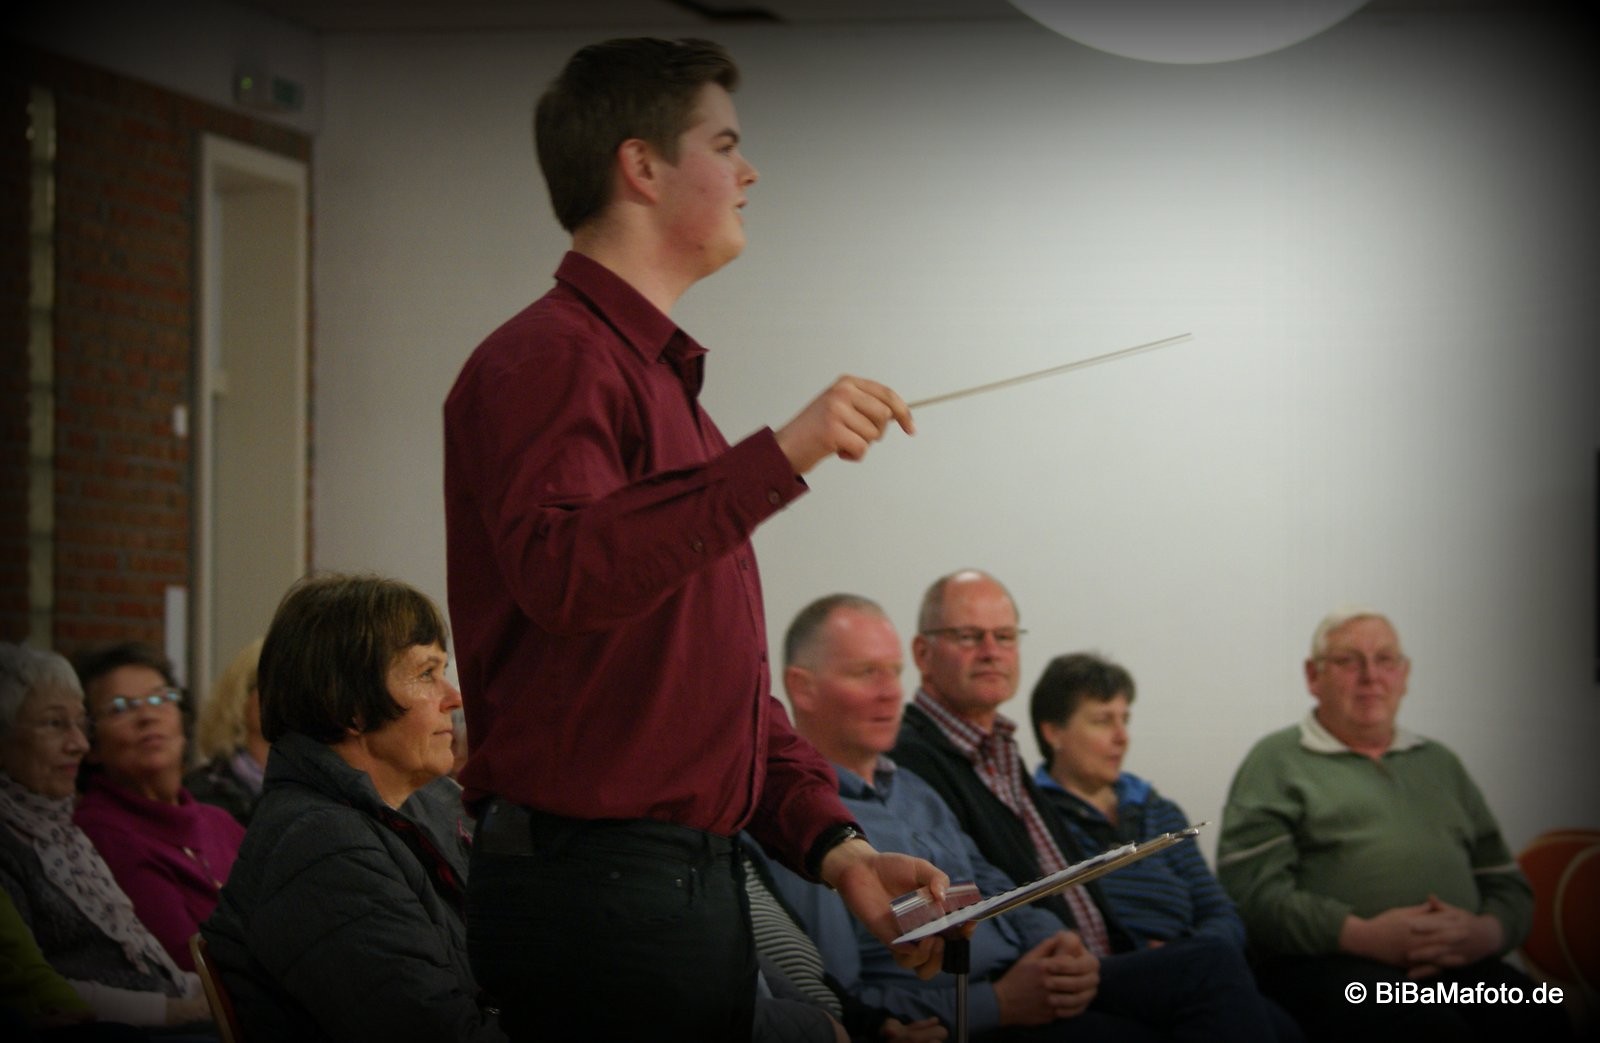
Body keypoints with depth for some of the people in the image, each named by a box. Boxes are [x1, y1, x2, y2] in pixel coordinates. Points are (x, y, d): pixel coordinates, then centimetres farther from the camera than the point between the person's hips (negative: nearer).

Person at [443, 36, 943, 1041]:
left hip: (696, 880, 10)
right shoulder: (551, 360, -9)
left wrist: (833, 843, 11)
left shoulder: (661, 376, 22)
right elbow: (563, 572, -30)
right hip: (597, 878, -9)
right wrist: (779, 457, -31)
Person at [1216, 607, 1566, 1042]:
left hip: (1460, 962, 5)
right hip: (1330, 961, -5)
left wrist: (1486, 933, 0)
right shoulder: (1276, 761, 12)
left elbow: (1508, 884, 25)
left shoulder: (1439, 763, 29)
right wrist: (1364, 936, -14)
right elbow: (1252, 889, -2)